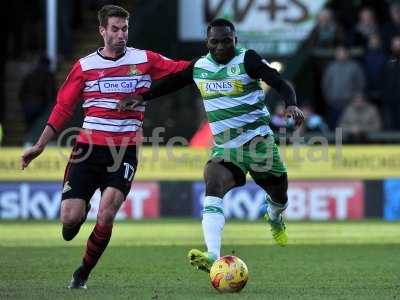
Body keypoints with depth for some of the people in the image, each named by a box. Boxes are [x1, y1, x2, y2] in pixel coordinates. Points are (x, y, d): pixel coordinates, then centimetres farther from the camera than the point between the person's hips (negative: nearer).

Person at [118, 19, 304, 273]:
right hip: (224, 146, 2)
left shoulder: (247, 60, -8)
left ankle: (275, 218, 56)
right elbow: (171, 83, 23)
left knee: (279, 196, 13)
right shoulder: (200, 67, 7)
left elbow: (281, 84, -15)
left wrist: (292, 105, -34)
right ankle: (213, 256, -43)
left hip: (258, 139, -2)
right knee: (213, 187, -27)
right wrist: (142, 98, 14)